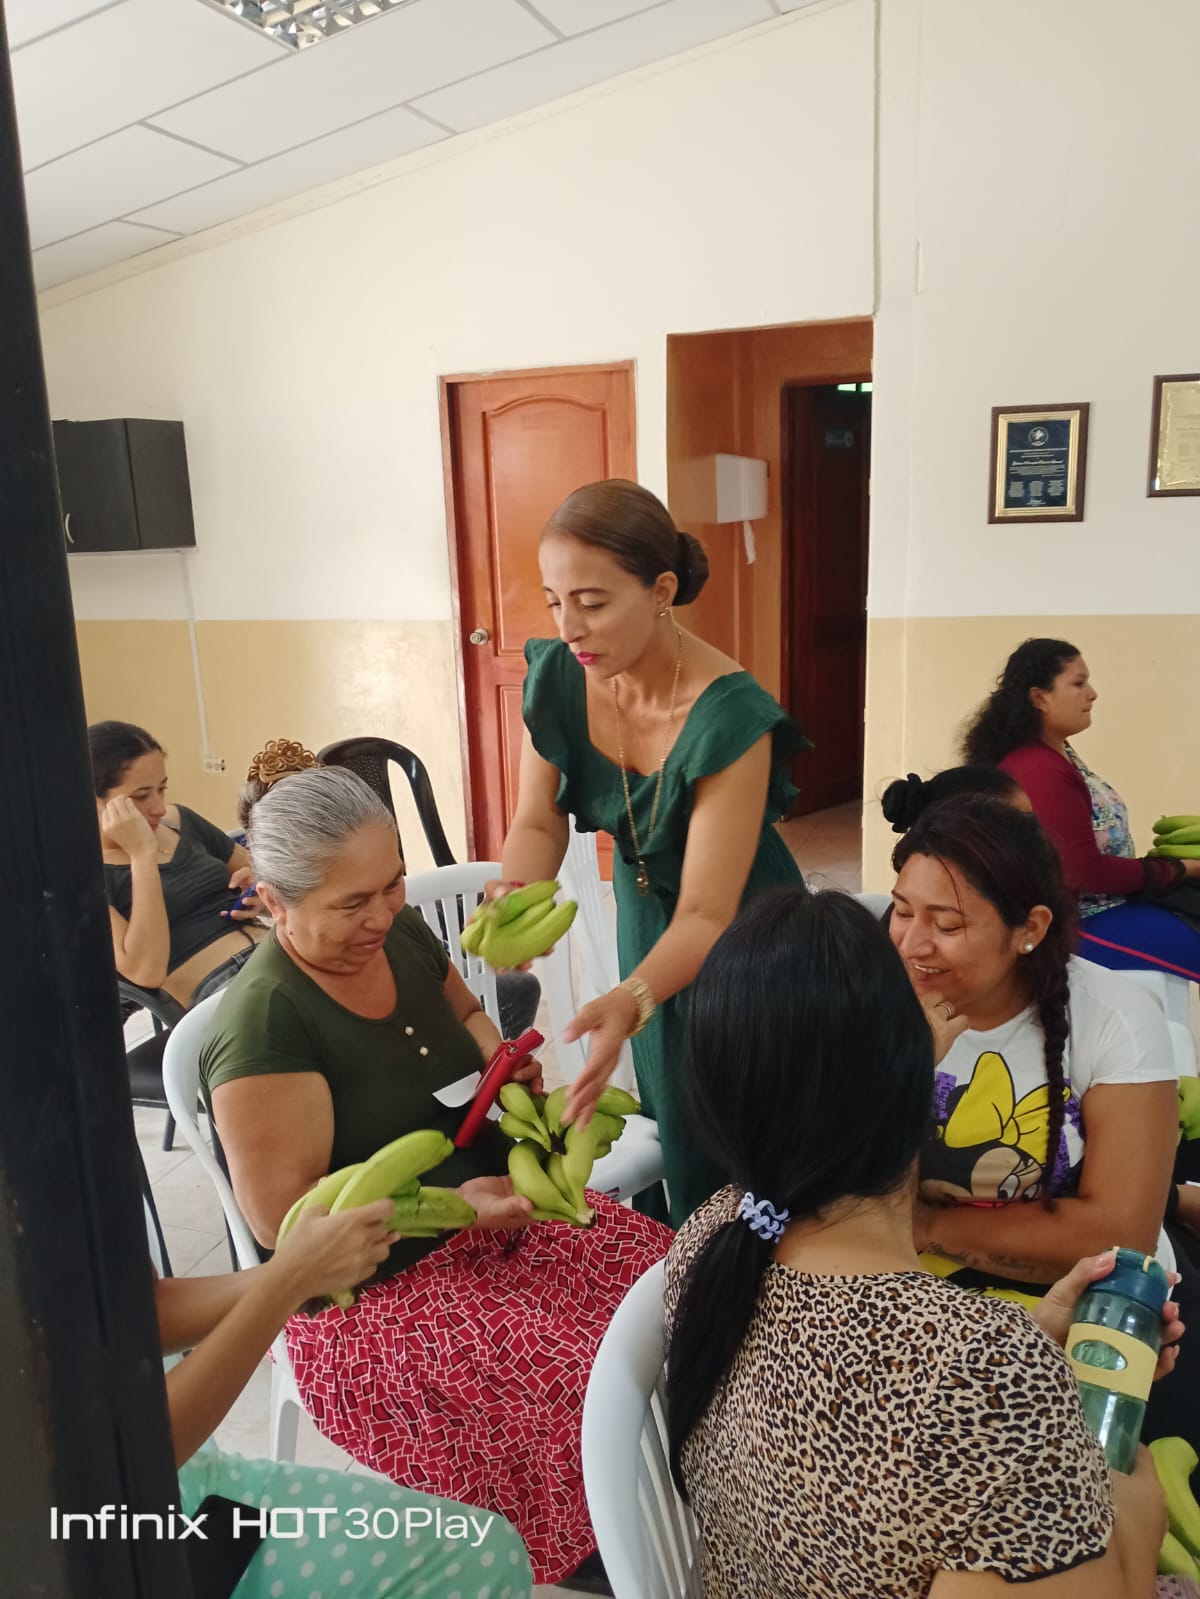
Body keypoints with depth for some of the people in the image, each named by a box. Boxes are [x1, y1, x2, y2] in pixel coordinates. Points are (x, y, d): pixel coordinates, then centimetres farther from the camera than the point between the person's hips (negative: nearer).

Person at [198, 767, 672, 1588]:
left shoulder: (401, 933, -2)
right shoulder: (264, 1021, -23)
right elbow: (285, 1218, -19)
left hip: (492, 1210, 7)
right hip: (374, 1289, -7)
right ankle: (599, 1562, 6)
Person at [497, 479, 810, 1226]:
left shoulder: (728, 717, -33)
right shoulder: (556, 676, -17)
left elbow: (707, 914, -33)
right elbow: (539, 822, -9)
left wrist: (632, 1002, -51)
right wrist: (512, 900, -31)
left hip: (737, 937, -5)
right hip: (644, 912, 5)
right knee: (667, 1115, 22)